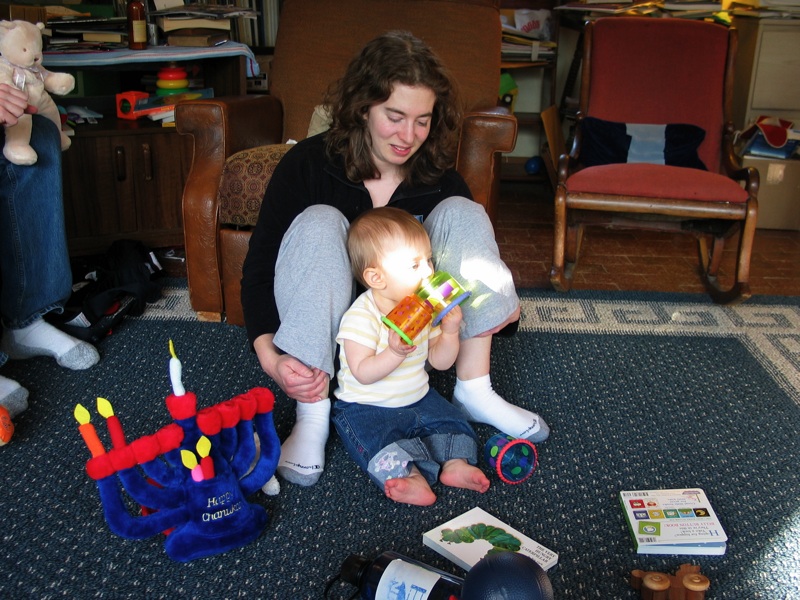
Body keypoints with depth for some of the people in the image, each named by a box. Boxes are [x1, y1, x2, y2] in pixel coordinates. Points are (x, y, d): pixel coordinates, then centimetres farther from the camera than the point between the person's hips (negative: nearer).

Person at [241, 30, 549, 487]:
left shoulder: (440, 180, -6)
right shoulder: (308, 165, -15)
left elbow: (470, 253, 6)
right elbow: (259, 266, -15)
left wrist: (498, 305, -16)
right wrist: (268, 354, -29)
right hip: (326, 335, -2)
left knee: (462, 211, -14)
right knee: (318, 222, -30)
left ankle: (474, 390, -15)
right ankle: (313, 414, -28)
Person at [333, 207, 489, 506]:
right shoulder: (361, 316, -19)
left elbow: (440, 362, 2)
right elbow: (363, 374, -24)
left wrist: (449, 332, -16)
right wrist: (396, 352, -39)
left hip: (418, 399, 6)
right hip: (366, 408, -6)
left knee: (452, 421, -10)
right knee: (376, 437, -31)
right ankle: (410, 475, -42)